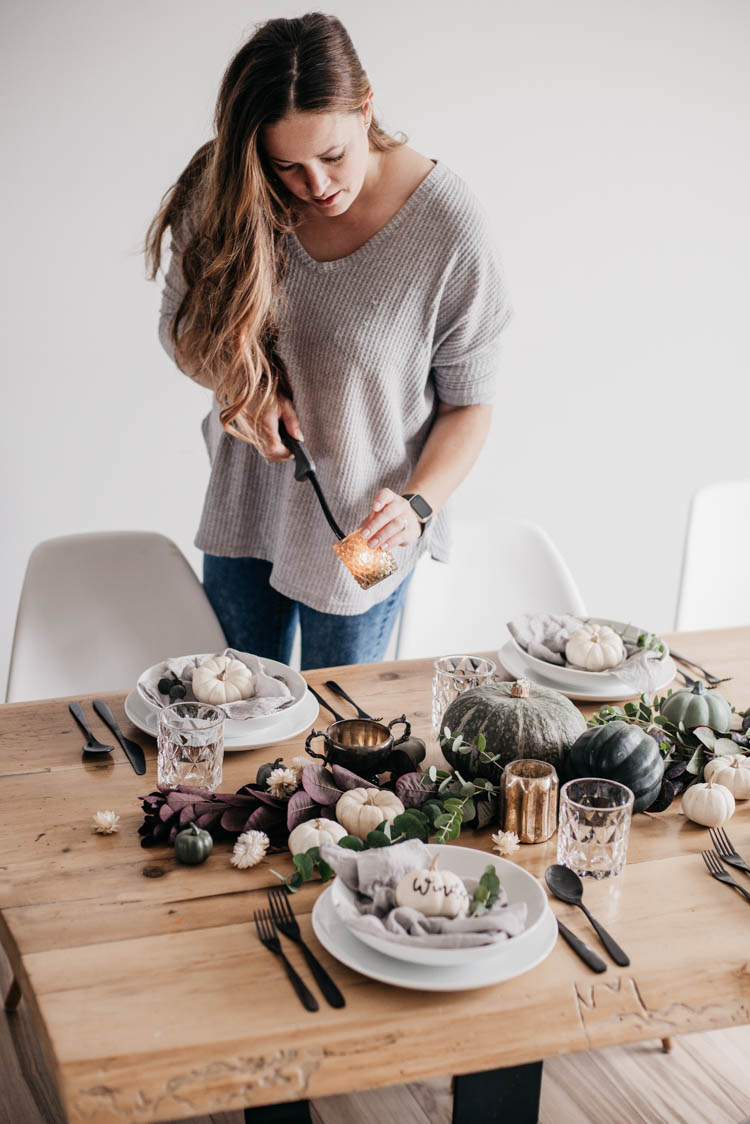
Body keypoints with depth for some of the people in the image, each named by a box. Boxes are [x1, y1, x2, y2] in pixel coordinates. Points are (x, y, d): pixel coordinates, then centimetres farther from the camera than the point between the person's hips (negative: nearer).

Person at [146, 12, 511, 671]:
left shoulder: (448, 226, -23)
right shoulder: (230, 194, -14)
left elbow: (469, 404, -13)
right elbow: (182, 325, 2)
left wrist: (417, 505, -28)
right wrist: (242, 383, -18)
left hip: (363, 526, -3)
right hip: (245, 506, 3)